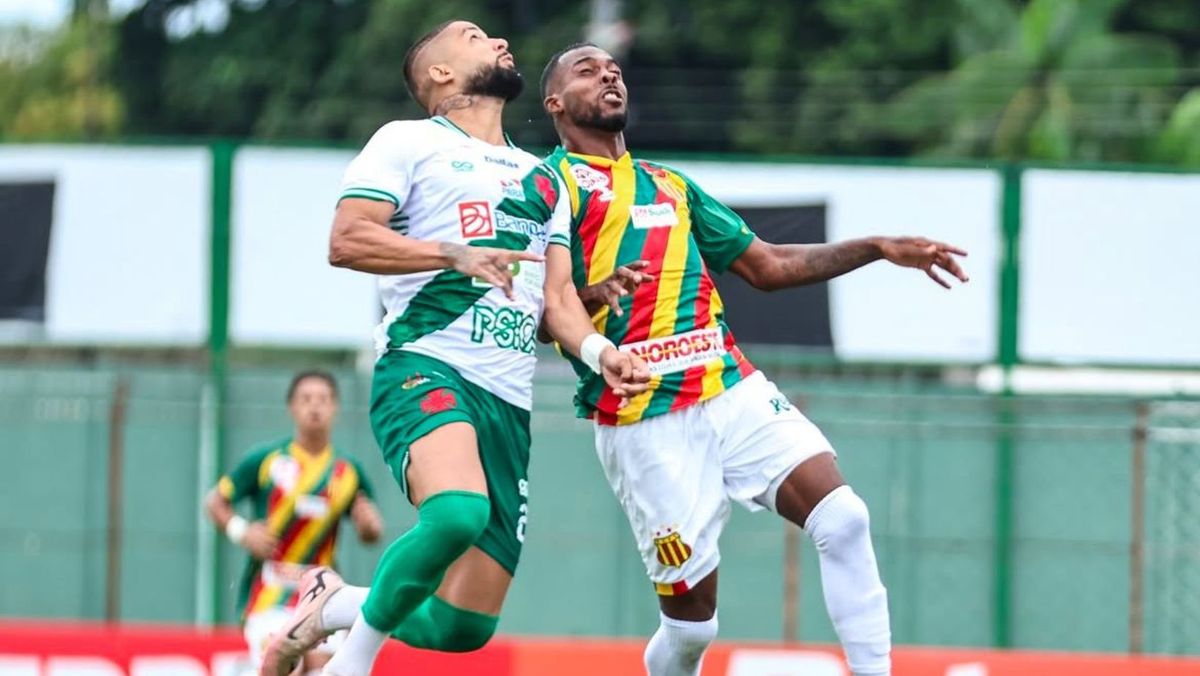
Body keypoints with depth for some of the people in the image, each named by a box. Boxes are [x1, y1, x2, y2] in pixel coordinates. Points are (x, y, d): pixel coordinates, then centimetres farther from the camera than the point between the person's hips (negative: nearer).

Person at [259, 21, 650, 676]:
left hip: (508, 402, 7)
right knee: (457, 512, -38)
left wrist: (598, 351, 0)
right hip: (426, 369, -7)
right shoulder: (410, 142, 6)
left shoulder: (542, 178, 26)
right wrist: (455, 255, -18)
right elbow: (346, 239, -6)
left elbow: (557, 295, 21)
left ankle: (331, 606, 26)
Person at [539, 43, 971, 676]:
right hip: (645, 423, -6)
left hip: (735, 393, 6)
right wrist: (592, 294, -29)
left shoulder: (670, 186, 23)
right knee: (690, 618, -4)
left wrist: (878, 248, 19)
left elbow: (767, 266, 27)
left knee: (842, 517, -15)